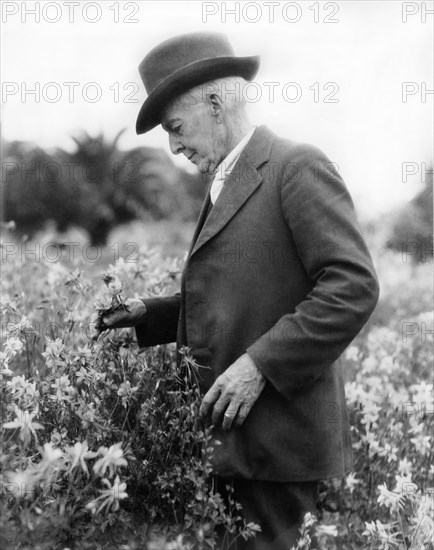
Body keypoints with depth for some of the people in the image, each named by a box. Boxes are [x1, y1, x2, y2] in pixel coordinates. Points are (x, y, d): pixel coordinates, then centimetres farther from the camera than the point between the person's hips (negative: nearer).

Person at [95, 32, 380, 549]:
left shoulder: (298, 167, -9)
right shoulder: (224, 184, 18)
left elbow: (353, 287, -18)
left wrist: (260, 363, -21)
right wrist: (150, 314, 7)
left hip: (278, 434, -8)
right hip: (229, 429, 8)